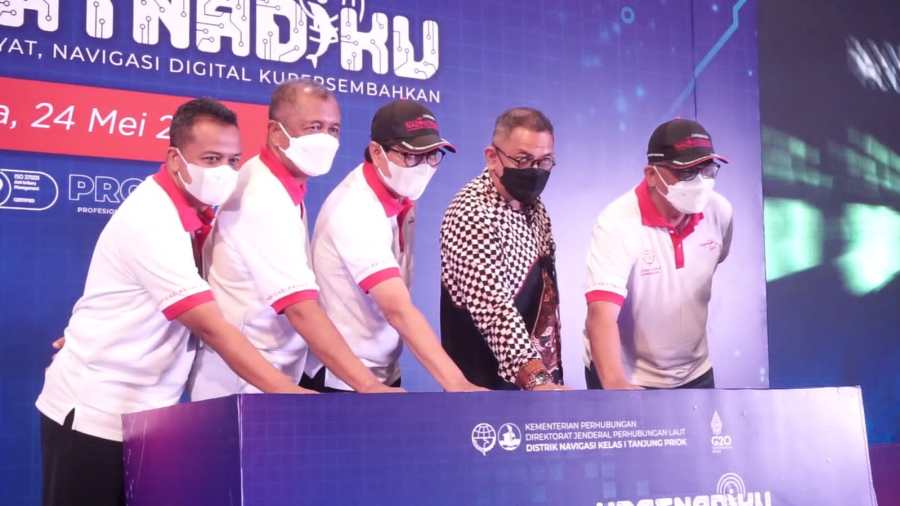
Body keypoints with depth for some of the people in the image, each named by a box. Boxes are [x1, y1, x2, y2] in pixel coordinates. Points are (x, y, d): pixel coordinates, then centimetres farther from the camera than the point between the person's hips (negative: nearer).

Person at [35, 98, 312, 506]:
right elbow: (211, 327, -26)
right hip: (96, 413, -8)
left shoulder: (190, 211, 5)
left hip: (138, 411, 8)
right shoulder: (152, 220, -21)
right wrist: (290, 394, -29)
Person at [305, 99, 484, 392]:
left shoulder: (401, 197, 1)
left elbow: (394, 305, 4)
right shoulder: (354, 212, -24)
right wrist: (456, 384, -39)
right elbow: (398, 309, -33)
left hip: (385, 373, 7)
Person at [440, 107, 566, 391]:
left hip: (539, 374, 8)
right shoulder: (472, 214, -21)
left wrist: (548, 375, 10)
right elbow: (494, 308, -31)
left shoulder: (532, 205, 7)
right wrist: (535, 378, -42)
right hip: (489, 382, -8)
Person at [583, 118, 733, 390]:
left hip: (694, 372, 5)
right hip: (626, 378, -5)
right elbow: (601, 314, -34)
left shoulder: (720, 211, -9)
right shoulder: (617, 223, -24)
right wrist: (614, 383, -47)